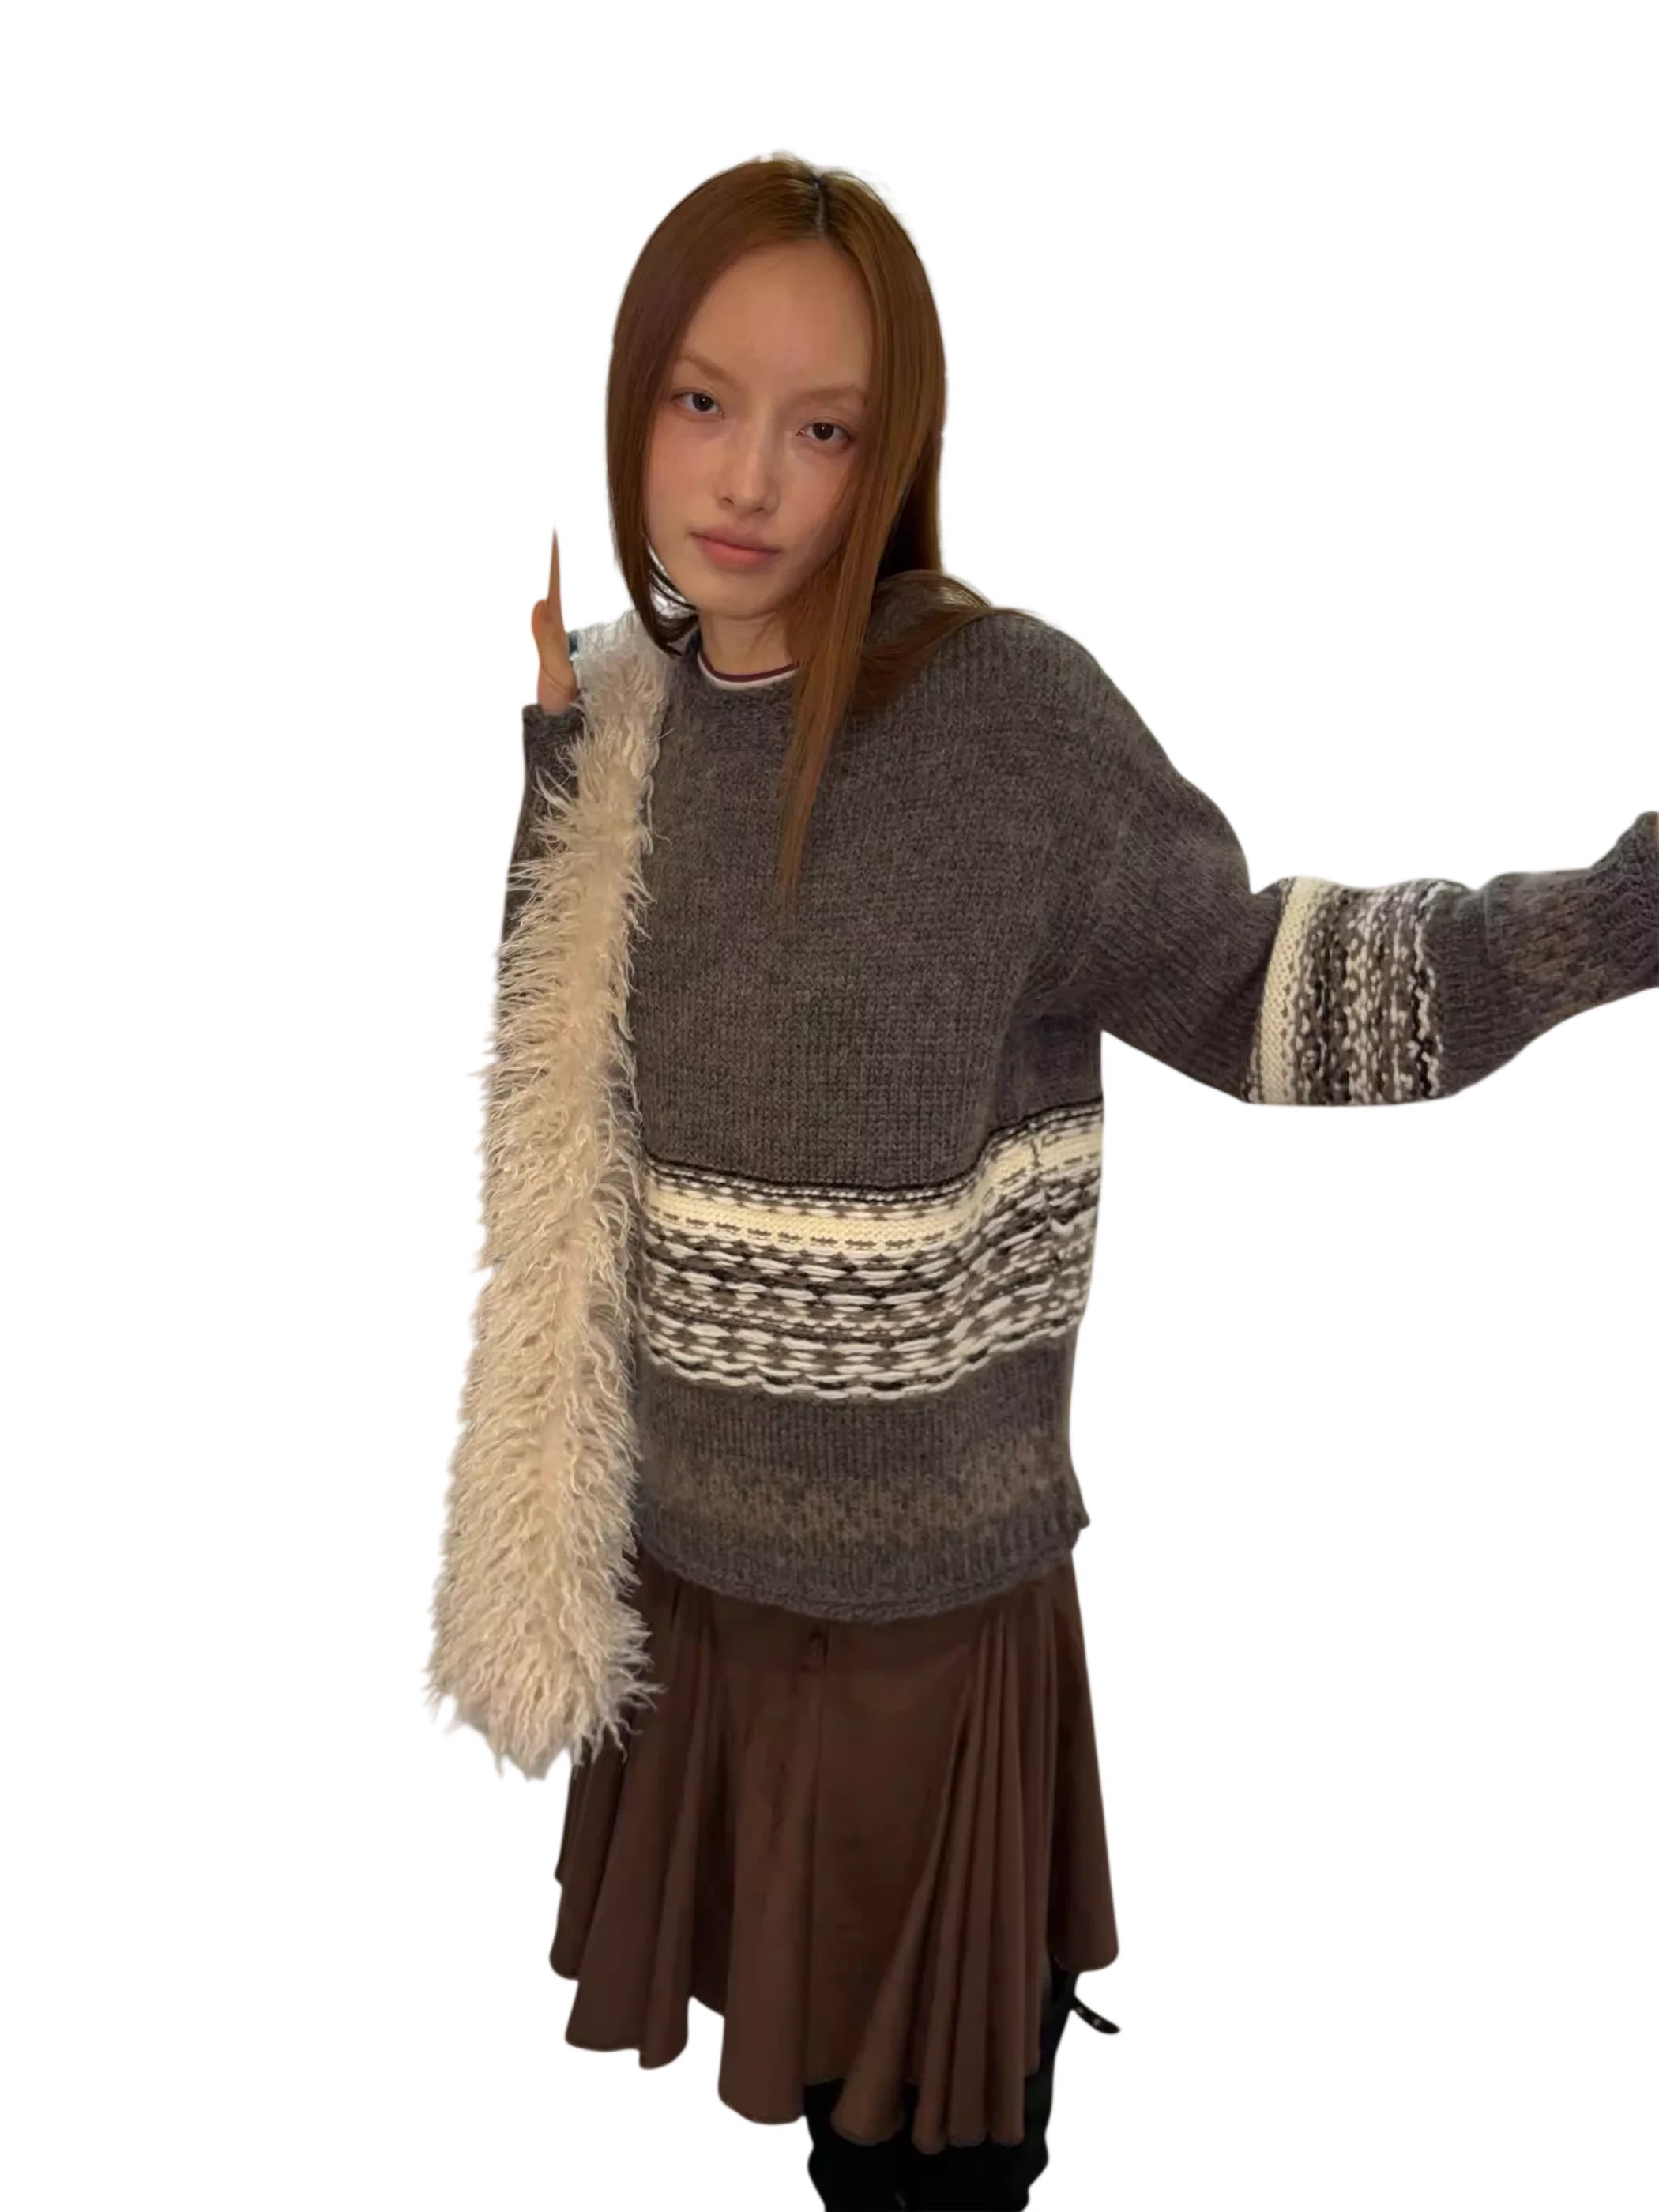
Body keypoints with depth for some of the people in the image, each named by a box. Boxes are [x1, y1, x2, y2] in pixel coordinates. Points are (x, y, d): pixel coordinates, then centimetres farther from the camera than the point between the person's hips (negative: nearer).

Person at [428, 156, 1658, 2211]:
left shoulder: (1006, 709, -18)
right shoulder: (626, 707, 0)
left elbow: (1242, 989, -11)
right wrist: (527, 734, -1)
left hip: (915, 1575, -5)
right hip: (667, 1535, 5)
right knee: (781, 2005, 25)